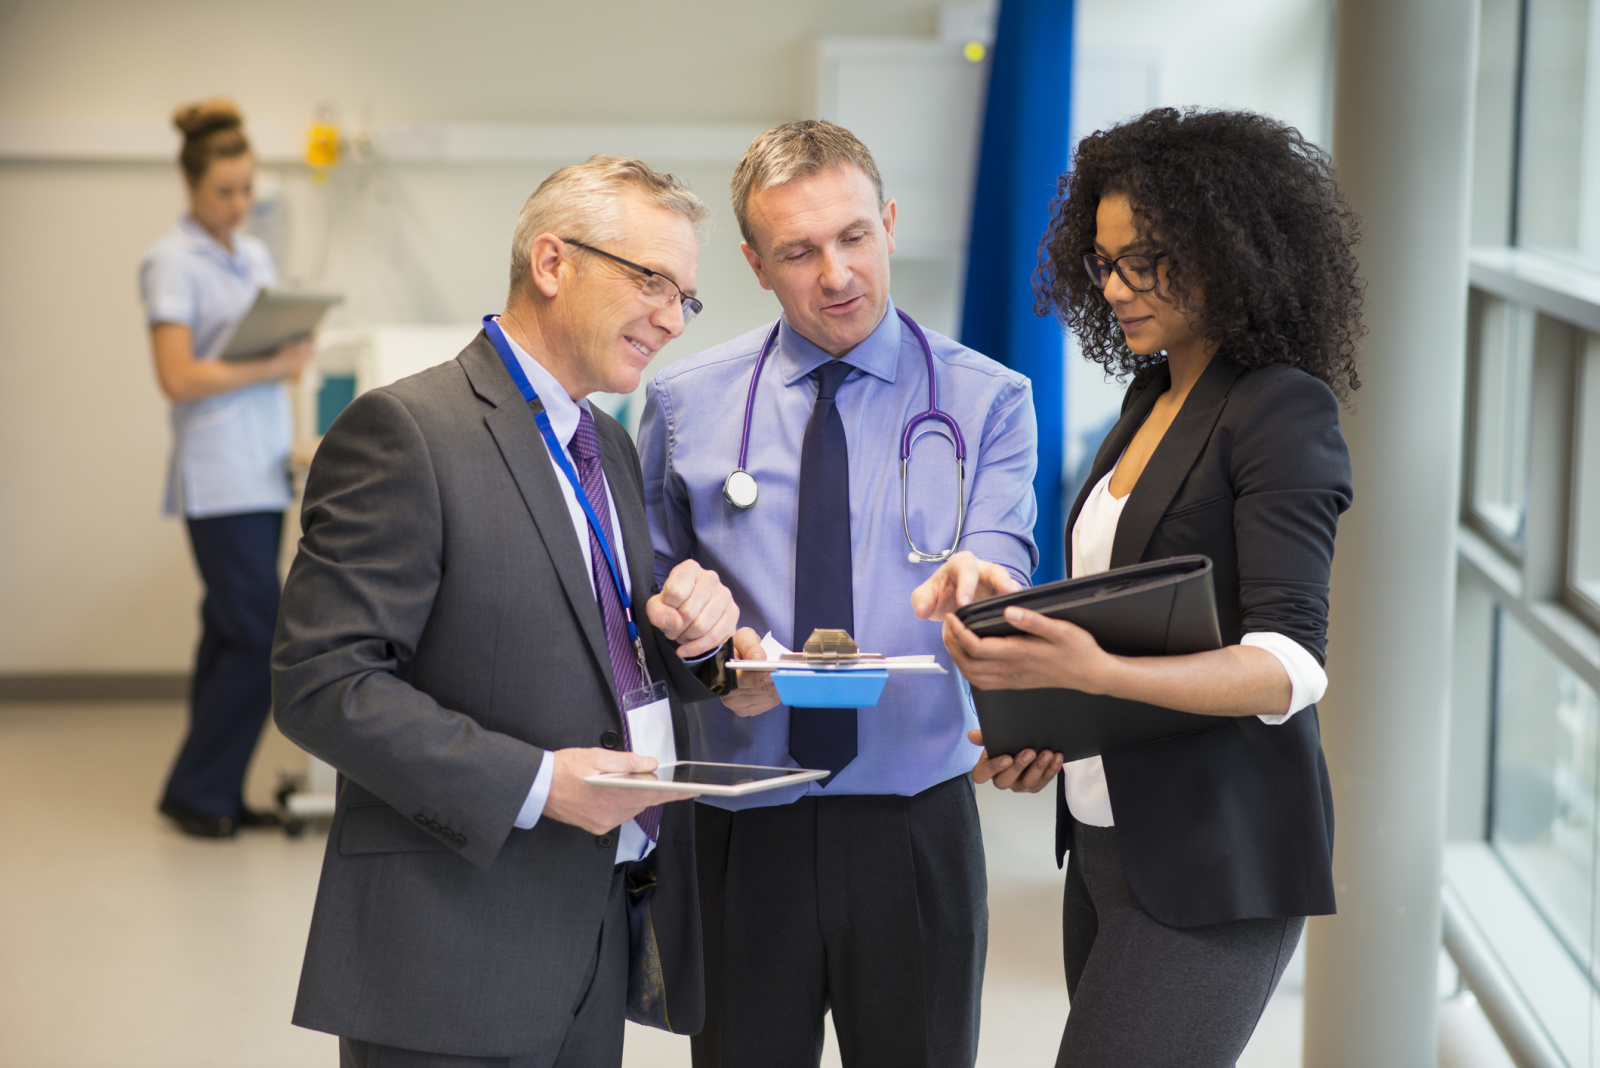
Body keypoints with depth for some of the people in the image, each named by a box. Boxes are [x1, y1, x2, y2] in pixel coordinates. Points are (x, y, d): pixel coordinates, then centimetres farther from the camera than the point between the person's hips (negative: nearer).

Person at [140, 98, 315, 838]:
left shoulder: (254, 256, 16)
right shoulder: (173, 263, -8)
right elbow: (178, 378, -16)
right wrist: (273, 367, -16)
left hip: (265, 470, 8)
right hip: (218, 476, -8)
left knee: (231, 636, 10)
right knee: (258, 640, -10)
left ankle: (216, 795, 15)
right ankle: (195, 791, 2)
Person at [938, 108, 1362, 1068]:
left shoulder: (1282, 411, -11)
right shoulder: (1153, 398, 14)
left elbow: (1290, 665, -19)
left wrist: (1095, 673, -33)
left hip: (1213, 860, -8)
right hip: (1109, 835, 8)